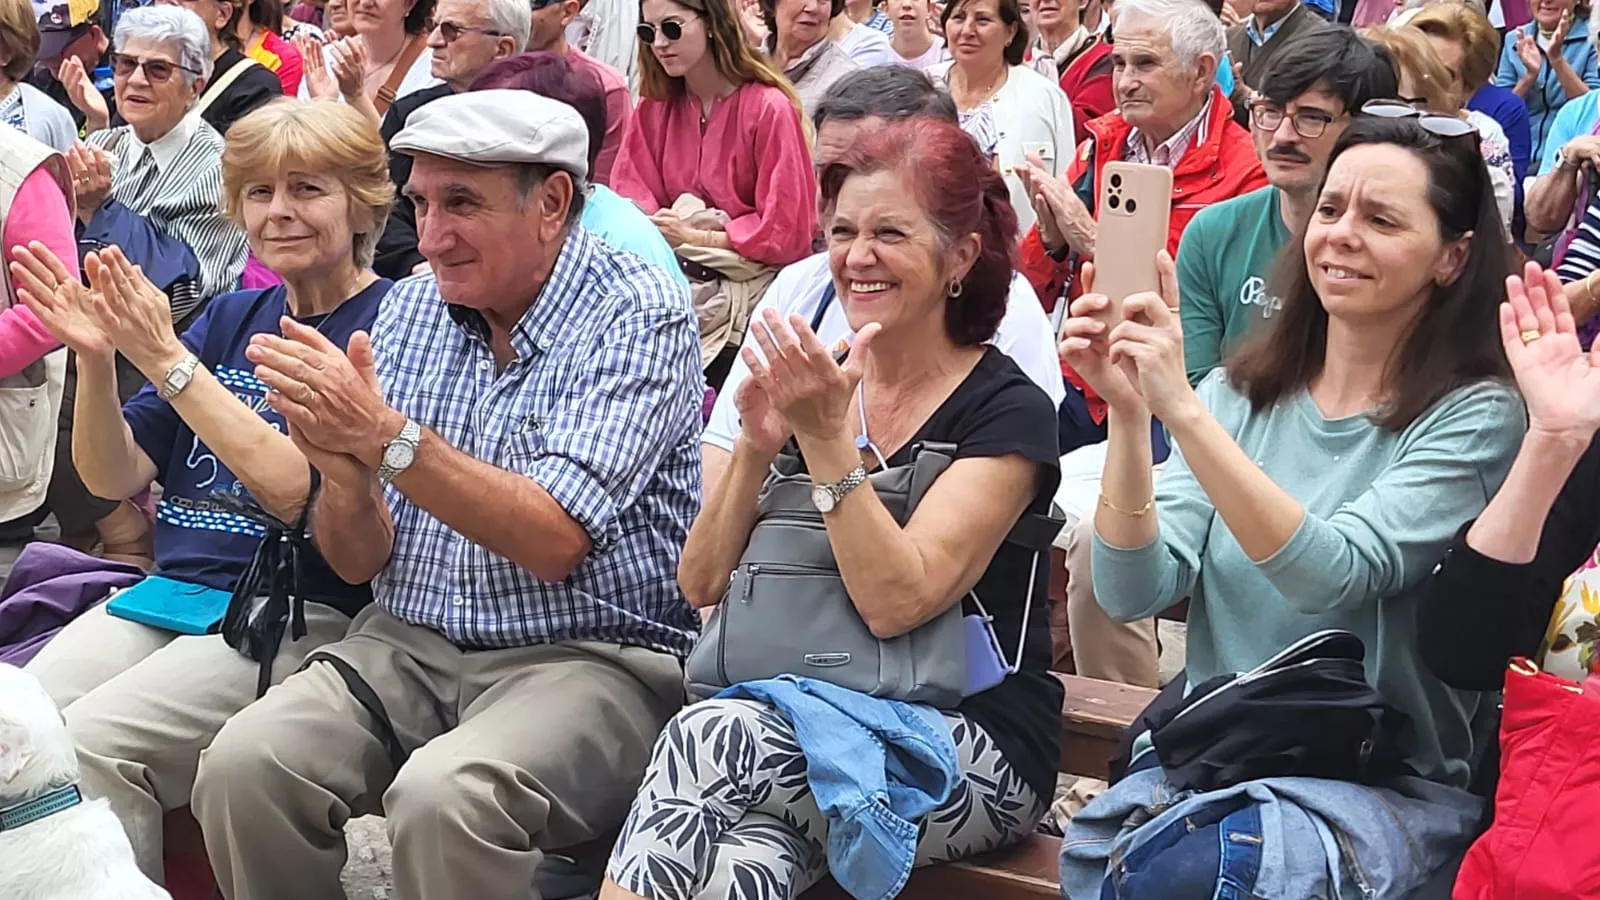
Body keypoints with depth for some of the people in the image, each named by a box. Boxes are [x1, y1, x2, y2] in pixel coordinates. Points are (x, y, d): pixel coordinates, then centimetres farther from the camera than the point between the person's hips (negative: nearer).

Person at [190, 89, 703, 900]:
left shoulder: (638, 316, -9)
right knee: (243, 766, -19)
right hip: (409, 643, 6)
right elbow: (358, 561, 5)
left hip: (589, 656, -5)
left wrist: (386, 436, -27)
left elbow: (551, 543, -21)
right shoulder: (411, 309, 8)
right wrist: (345, 473, -17)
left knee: (443, 798, -33)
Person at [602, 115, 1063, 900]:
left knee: (706, 739, -30)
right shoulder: (816, 382, 10)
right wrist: (754, 447, -8)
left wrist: (824, 438, -22)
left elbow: (895, 601, -19)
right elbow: (702, 586, 6)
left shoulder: (1005, 413, -6)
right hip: (811, 727, 4)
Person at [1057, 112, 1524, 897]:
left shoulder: (1475, 417, -6)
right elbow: (1134, 594, -5)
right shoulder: (1238, 392, 6)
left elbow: (1335, 576, -23)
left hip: (1394, 782, -3)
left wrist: (1182, 409, -29)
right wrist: (1128, 415, -18)